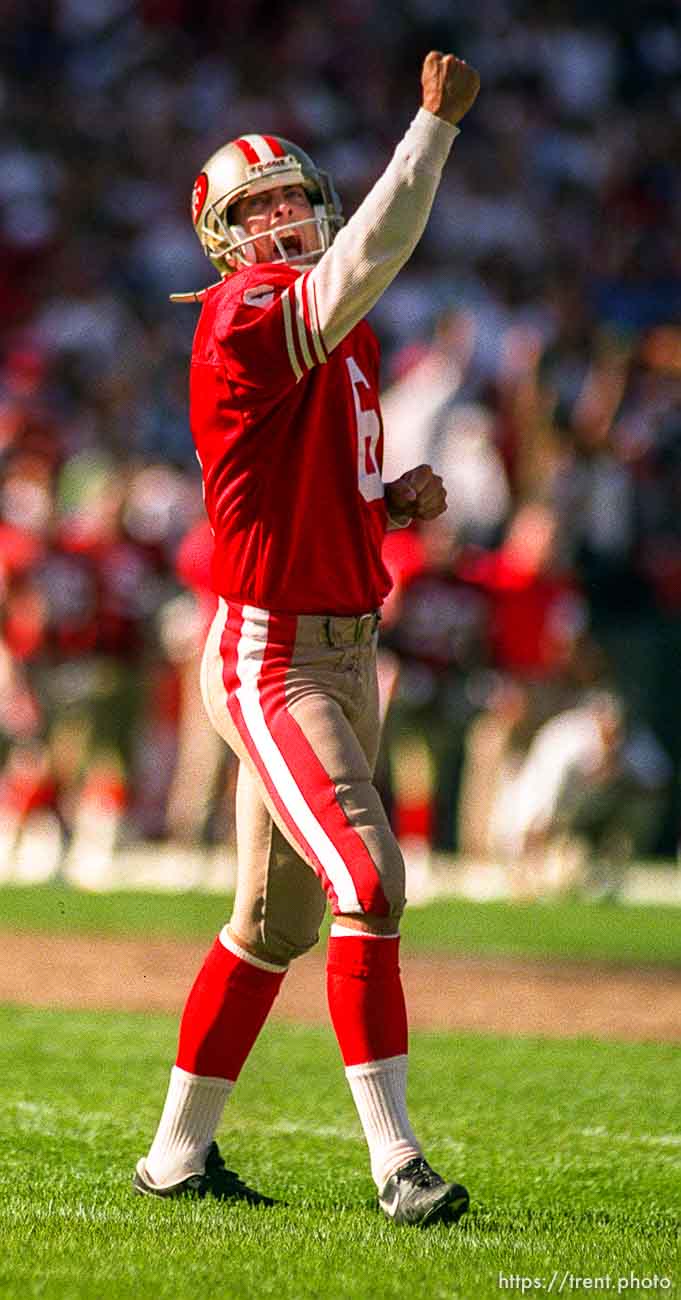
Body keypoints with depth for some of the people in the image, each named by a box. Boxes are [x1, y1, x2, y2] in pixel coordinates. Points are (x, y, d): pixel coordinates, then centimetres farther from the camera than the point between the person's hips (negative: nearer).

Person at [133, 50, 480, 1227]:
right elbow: (370, 257, -30)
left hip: (347, 652, 9)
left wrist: (397, 500, 3)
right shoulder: (244, 326, -14)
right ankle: (396, 1162, -20)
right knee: (367, 883, -20)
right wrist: (437, 121, -30)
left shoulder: (342, 341, 14)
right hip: (269, 658, -9)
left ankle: (179, 1153, 25)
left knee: (277, 920, 15)